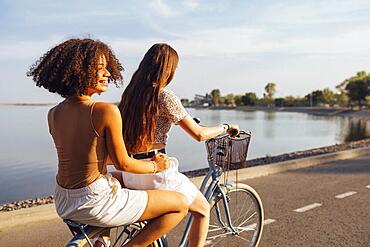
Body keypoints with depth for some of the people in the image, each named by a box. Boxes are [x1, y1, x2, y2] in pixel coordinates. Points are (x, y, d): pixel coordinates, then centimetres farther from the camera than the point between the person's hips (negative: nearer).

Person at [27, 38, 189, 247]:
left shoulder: (53, 114, 0)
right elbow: (123, 164, -14)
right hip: (95, 202, -7)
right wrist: (155, 166, 5)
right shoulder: (106, 111, -21)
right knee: (181, 204, 4)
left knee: (125, 180, 38)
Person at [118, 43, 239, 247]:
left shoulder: (130, 93, 7)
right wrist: (225, 127, 5)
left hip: (129, 172, 8)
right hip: (155, 171, -8)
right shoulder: (164, 96, -15)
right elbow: (199, 134, -13)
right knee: (203, 210, 15)